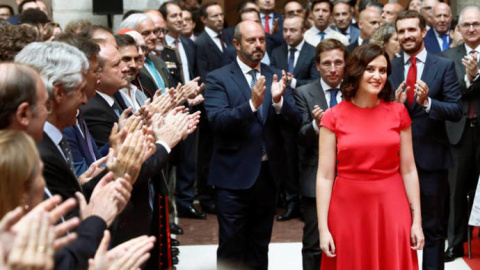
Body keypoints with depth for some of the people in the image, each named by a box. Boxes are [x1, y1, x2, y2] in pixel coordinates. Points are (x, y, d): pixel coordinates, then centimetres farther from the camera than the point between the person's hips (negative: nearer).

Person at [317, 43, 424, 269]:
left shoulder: (398, 113, 3)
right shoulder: (333, 117, -3)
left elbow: (408, 170, 3)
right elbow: (325, 176, -4)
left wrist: (417, 220, -1)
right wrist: (323, 228, -8)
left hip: (391, 208, 1)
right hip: (348, 208, -1)